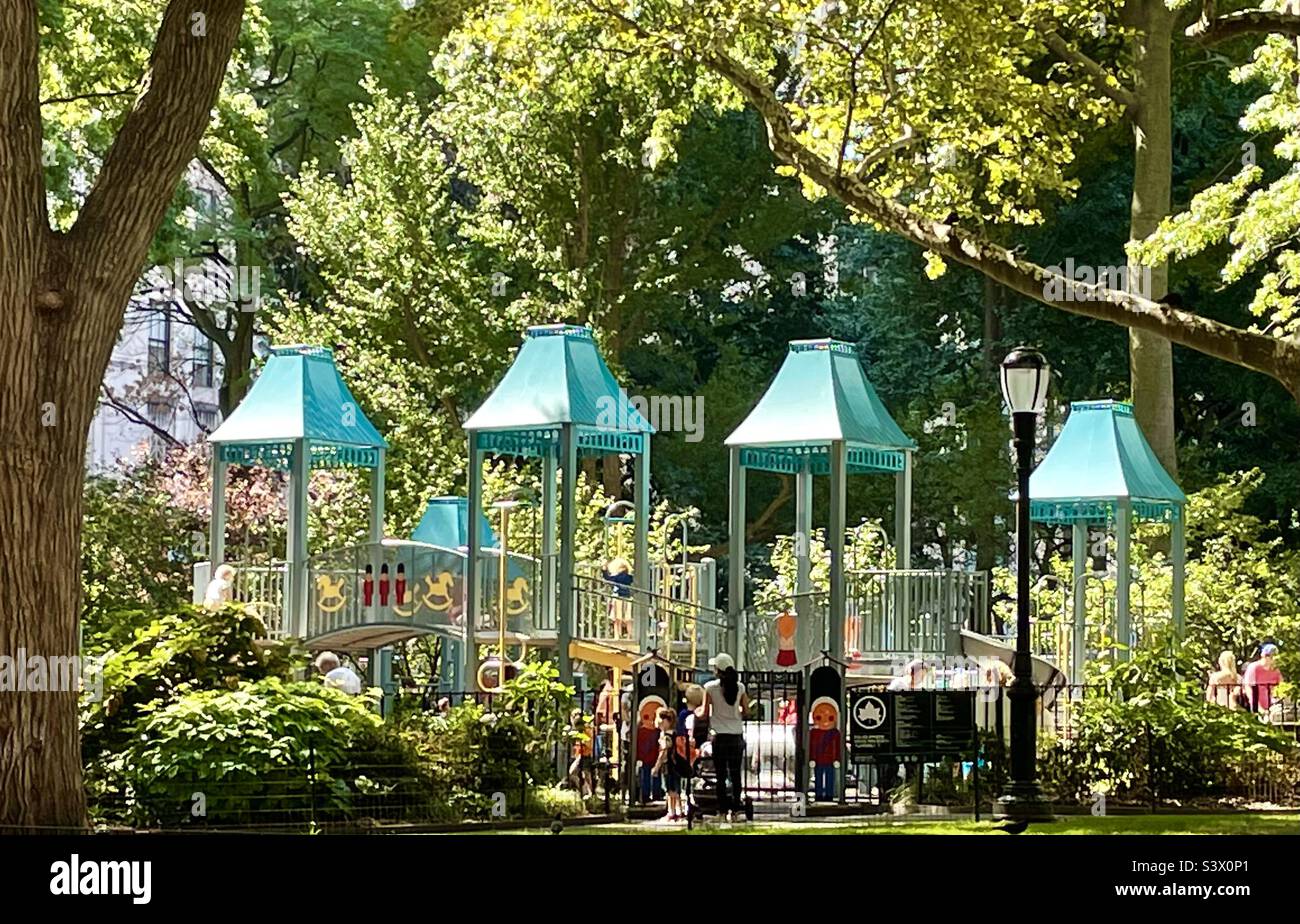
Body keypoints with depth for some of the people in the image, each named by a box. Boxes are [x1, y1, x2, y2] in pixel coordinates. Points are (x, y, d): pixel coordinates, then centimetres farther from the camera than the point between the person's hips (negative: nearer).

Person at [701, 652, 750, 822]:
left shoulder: (710, 687, -7)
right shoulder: (739, 687, 0)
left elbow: (705, 713, -5)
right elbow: (745, 711, 7)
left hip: (719, 734, -2)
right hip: (737, 734, 2)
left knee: (721, 773, 4)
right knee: (735, 773, 9)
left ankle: (723, 808, 3)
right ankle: (734, 809, 5)